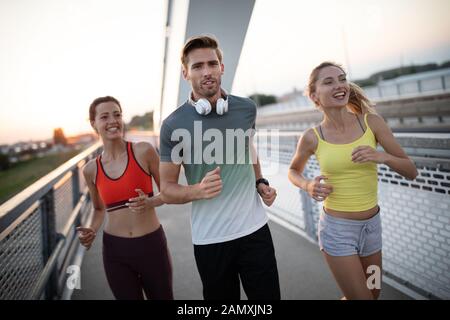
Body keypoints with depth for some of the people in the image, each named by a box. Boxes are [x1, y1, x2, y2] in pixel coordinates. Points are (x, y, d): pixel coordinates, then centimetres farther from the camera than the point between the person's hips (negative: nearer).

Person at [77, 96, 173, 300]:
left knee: (162, 297, 17)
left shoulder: (143, 151, -9)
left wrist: (150, 202, -19)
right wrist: (92, 231, -3)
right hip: (115, 250, 2)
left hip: (151, 244, -1)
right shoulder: (91, 169, 0)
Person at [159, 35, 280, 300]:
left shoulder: (247, 109, -2)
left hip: (254, 229, 2)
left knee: (268, 295, 12)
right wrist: (198, 190, -24)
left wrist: (261, 183, 4)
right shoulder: (173, 125, -10)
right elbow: (167, 190, -4)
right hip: (209, 239, -2)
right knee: (222, 297, 17)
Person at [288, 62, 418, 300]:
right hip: (337, 229, -3)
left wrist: (382, 157, -23)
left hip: (372, 225, 4)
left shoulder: (372, 122, -8)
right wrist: (307, 186, -13)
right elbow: (293, 171, 8)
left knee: (373, 293, 24)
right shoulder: (312, 137, -12)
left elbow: (411, 171, -4)